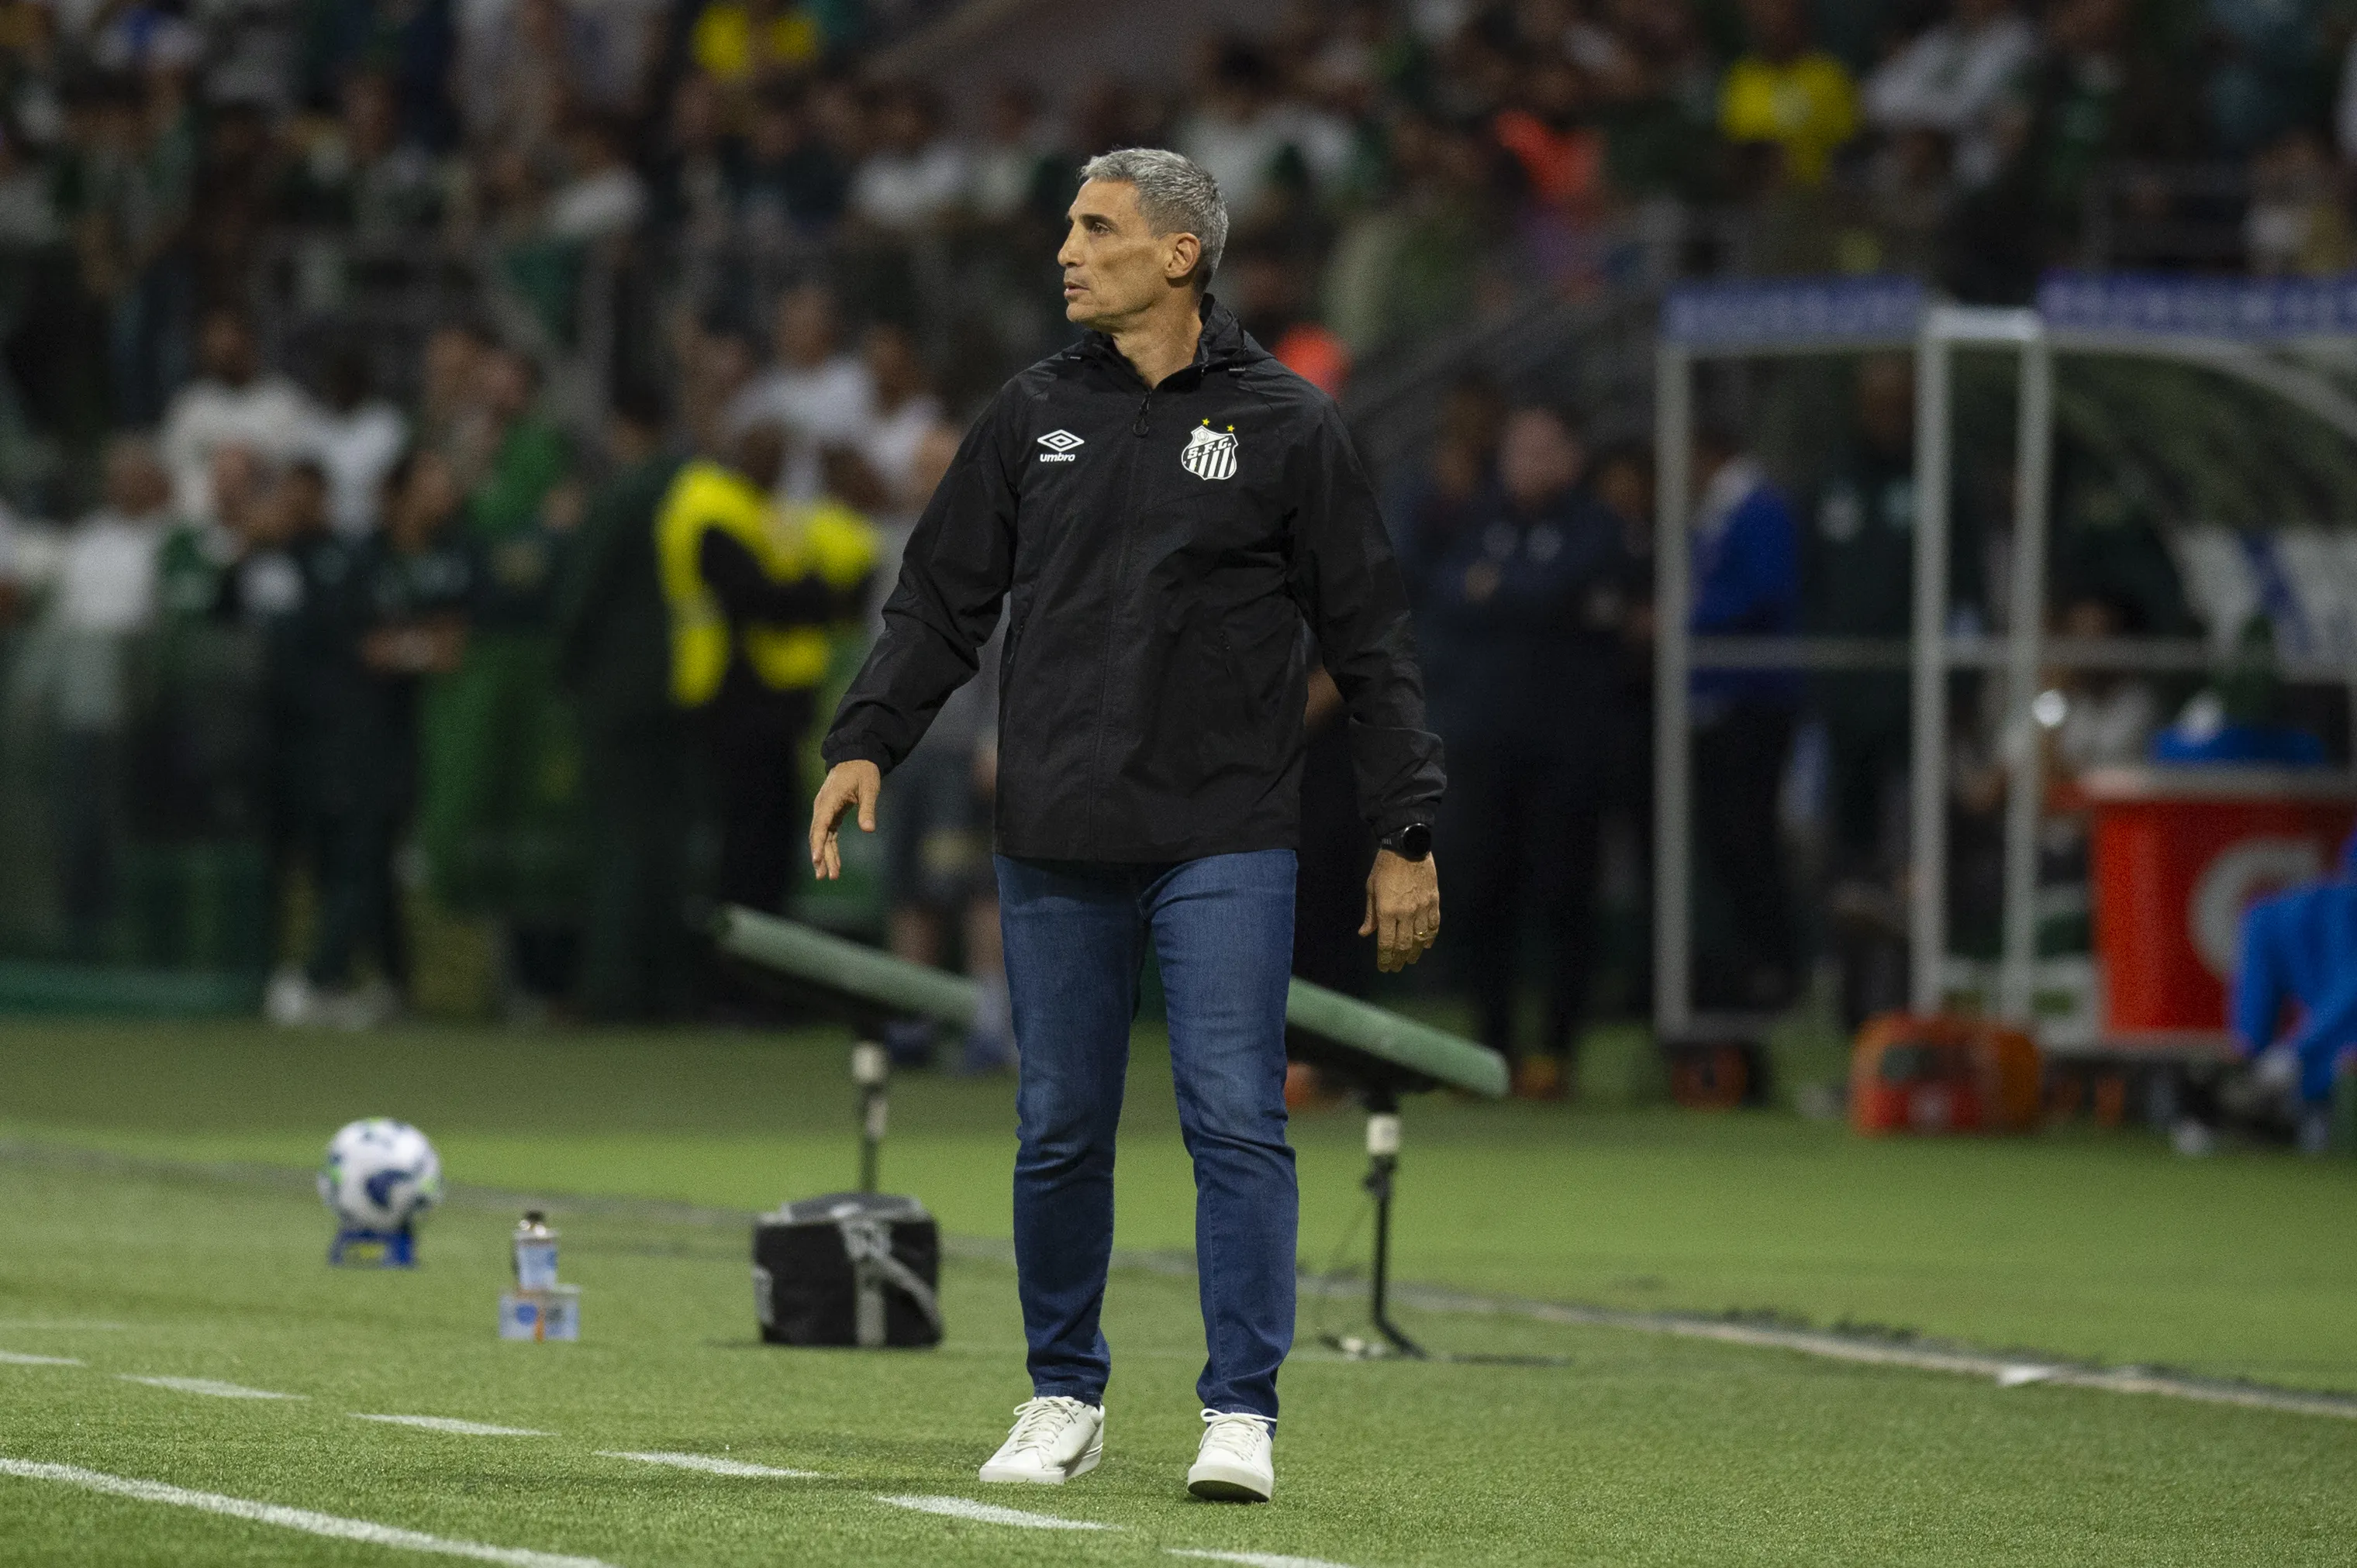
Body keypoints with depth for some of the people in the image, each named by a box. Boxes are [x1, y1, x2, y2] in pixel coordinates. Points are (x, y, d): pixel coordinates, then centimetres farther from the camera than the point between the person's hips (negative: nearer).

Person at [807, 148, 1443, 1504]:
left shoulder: (1286, 425, 0)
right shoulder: (1034, 416, 9)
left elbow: (1372, 640, 2)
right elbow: (943, 601, 13)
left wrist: (1408, 833, -1)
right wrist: (867, 740, -2)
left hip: (1227, 844, -3)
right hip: (1058, 846, 3)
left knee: (1237, 1121, -8)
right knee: (1060, 1131, 7)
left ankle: (1242, 1416, -3)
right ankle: (1066, 1401, 19)